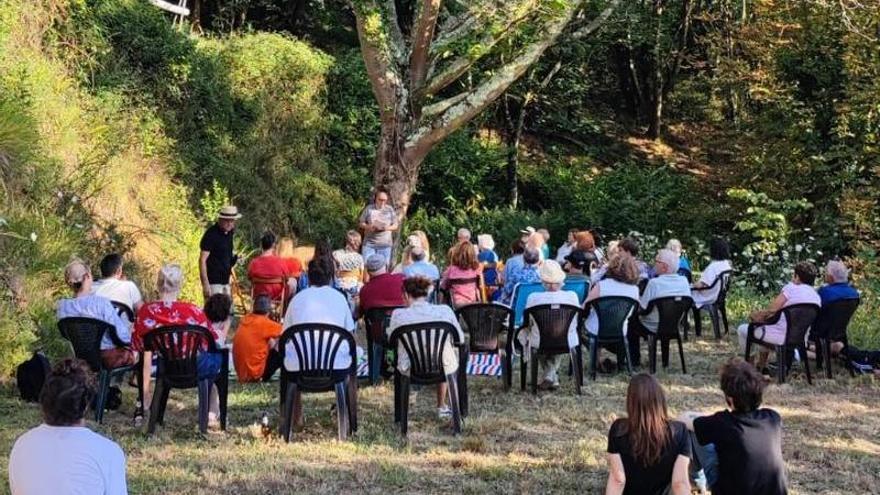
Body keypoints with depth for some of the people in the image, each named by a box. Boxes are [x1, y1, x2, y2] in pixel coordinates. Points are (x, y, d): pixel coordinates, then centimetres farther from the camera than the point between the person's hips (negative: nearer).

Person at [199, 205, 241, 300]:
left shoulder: (229, 233, 11)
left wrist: (235, 259, 7)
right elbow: (202, 260, -16)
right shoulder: (211, 234, -13)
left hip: (225, 281, 8)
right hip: (213, 282, -8)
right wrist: (205, 284, -21)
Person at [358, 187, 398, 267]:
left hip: (385, 245, 1)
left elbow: (395, 225, 6)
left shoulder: (390, 209, 3)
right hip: (369, 243, -1)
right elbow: (361, 223, 4)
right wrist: (368, 227, -16)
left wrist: (388, 228, -15)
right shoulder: (369, 208, 0)